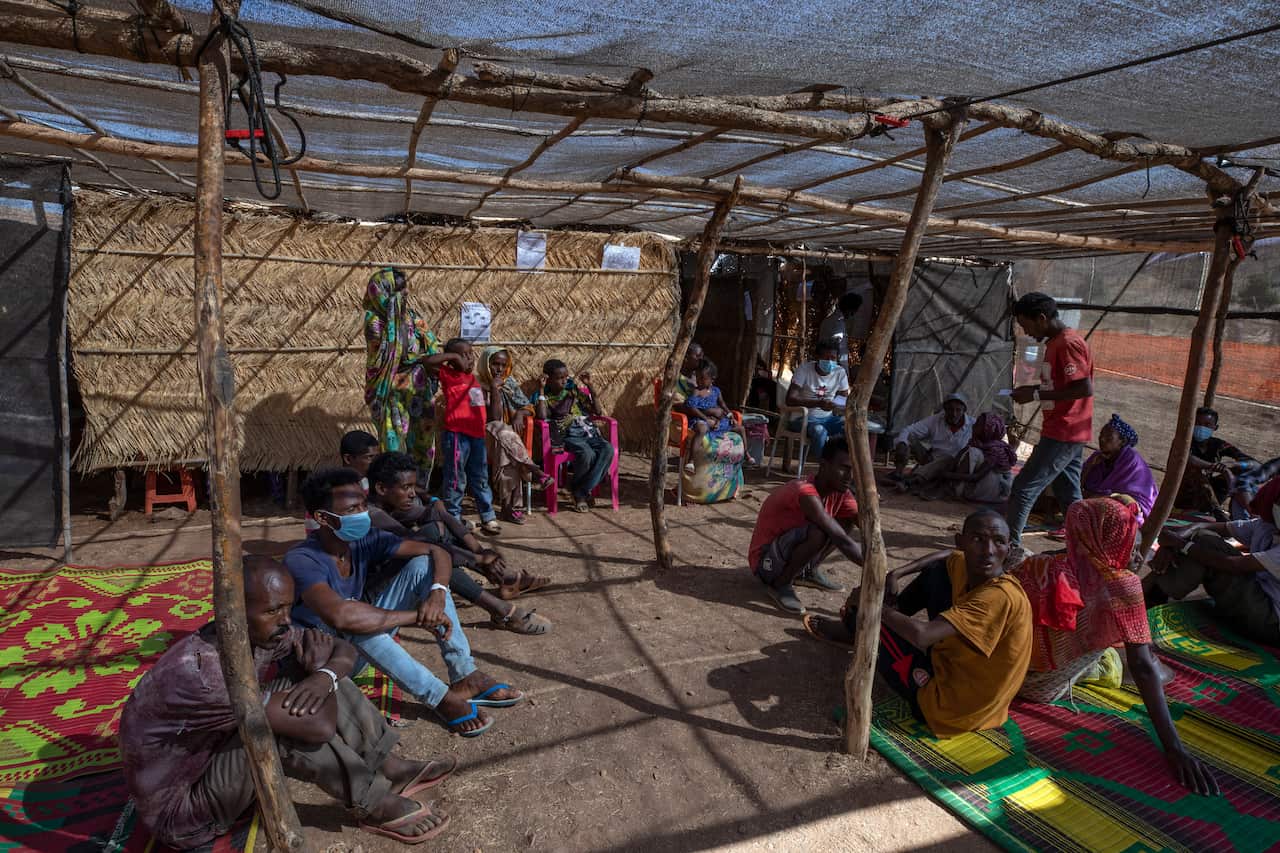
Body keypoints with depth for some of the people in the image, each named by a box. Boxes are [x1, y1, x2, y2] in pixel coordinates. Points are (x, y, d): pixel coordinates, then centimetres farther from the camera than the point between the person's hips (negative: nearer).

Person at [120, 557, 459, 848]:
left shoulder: (261, 632, -12)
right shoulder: (199, 671, -37)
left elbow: (344, 650, -1)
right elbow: (320, 726, -38)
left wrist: (325, 676, -25)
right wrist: (318, 665, -18)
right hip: (180, 809, -8)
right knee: (303, 717, -30)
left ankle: (391, 768, -2)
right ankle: (378, 807, -11)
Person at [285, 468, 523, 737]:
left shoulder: (364, 540, -10)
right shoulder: (301, 560, -29)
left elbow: (437, 552, -9)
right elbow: (339, 616, -47)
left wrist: (437, 593, -31)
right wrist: (417, 616, -38)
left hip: (369, 639, 7)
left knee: (423, 565, -13)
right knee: (355, 624, -40)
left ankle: (465, 676, -17)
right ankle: (441, 697, -27)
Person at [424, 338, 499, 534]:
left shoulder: (474, 379, 17)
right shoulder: (449, 375, -3)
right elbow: (429, 362, -19)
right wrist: (452, 356, -15)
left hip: (477, 434, 7)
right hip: (456, 434, -7)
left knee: (481, 479, 13)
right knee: (456, 480, 1)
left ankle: (488, 517, 20)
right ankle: (453, 519, 11)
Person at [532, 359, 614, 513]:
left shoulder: (574, 390, 18)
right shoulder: (543, 396, 10)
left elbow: (597, 411, 14)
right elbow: (542, 417, -13)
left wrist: (589, 386, 6)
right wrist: (541, 390, -8)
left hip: (587, 431, 4)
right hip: (565, 435, -4)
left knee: (608, 449, -27)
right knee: (587, 453, -35)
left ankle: (582, 492, -19)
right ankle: (580, 493, -10)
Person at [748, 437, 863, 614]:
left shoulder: (841, 494, -5)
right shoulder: (806, 493, -31)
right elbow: (843, 542, -36)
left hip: (790, 557, 8)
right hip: (766, 562, -8)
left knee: (848, 519, -2)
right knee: (819, 532, -34)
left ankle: (810, 571, 10)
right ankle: (780, 584, -11)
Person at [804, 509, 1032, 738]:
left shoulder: (1002, 596, -31)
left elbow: (921, 635, -37)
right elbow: (946, 556, 17)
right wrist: (895, 574, 0)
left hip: (943, 705, -8)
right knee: (937, 571, 7)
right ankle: (854, 628, 22)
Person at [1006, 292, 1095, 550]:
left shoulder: (1068, 344, -17)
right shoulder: (1056, 343, 15)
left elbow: (1085, 388, -23)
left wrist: (1036, 395, -20)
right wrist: (1033, 389, 8)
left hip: (1063, 434, -10)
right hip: (1066, 433, 10)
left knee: (1024, 487, -6)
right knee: (1069, 495, 14)